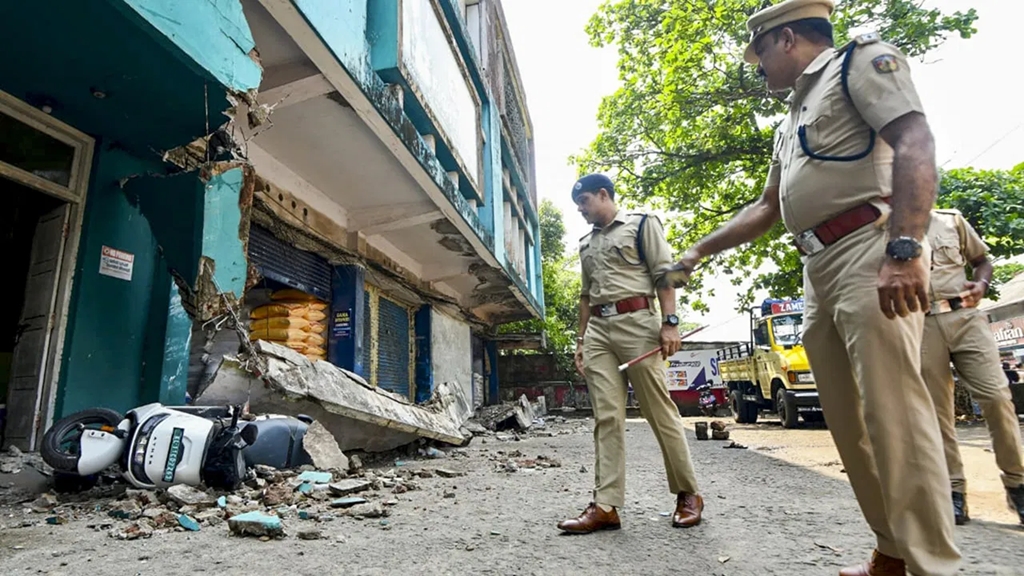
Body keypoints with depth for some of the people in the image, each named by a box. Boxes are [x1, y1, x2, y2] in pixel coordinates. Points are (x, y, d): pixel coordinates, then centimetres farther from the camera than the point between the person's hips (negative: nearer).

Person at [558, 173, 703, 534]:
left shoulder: (641, 225, 7)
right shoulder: (586, 244, 23)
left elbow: (664, 274, -2)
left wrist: (670, 322, -12)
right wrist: (581, 339, 17)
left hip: (636, 322, -5)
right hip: (597, 329, 5)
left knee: (659, 410, -2)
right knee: (606, 418, -1)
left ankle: (688, 494, 14)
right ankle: (606, 506, -1)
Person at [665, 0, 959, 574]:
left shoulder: (862, 60, 5)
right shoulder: (791, 123, 29)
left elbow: (916, 141, -12)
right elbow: (766, 209, 29)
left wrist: (904, 249, -24)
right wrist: (699, 251, 26)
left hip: (869, 250, -8)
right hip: (818, 270, 8)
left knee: (891, 407, -13)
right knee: (848, 419, 6)